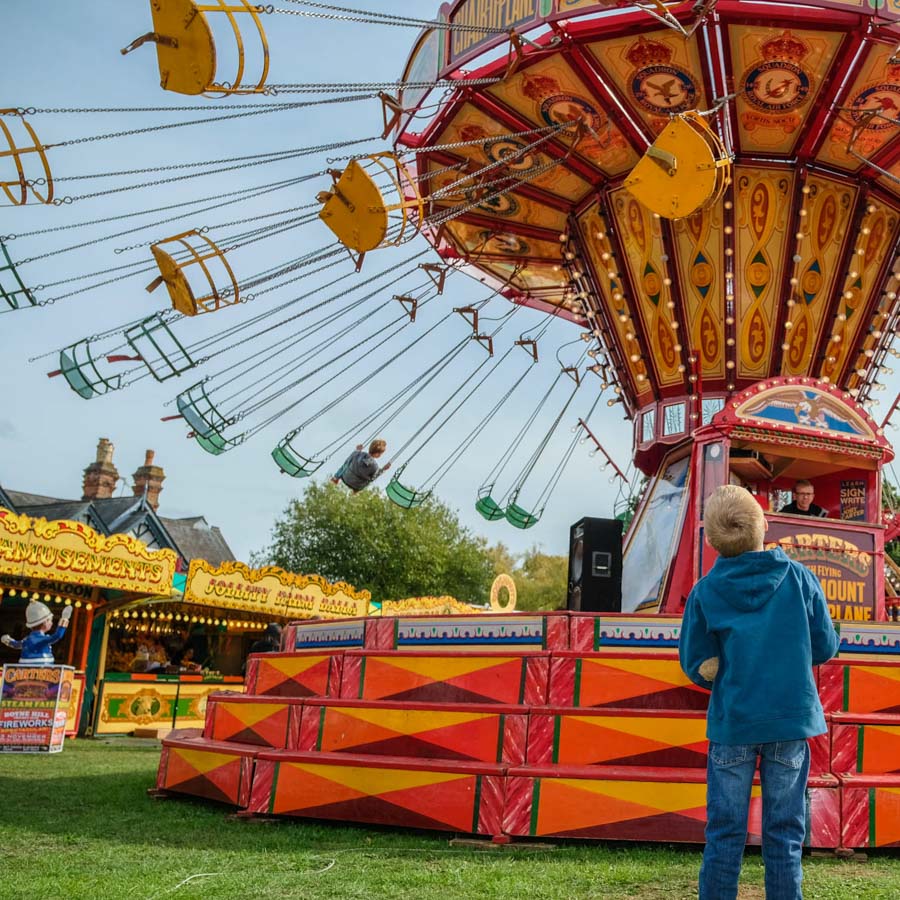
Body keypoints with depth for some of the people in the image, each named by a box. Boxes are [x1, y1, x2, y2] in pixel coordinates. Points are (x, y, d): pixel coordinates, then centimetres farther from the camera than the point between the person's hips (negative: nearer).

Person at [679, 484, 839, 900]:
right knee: (784, 833, 10)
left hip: (732, 723, -1)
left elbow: (697, 667, -6)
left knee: (724, 833, 8)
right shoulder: (800, 578, -5)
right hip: (792, 718, 1)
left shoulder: (705, 591, -8)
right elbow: (825, 648, 2)